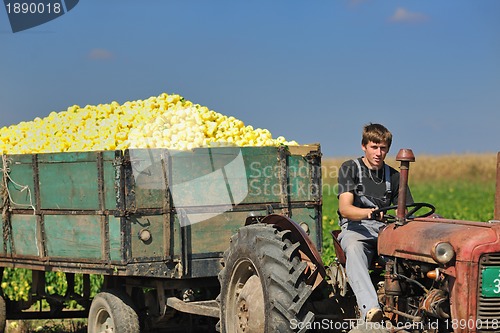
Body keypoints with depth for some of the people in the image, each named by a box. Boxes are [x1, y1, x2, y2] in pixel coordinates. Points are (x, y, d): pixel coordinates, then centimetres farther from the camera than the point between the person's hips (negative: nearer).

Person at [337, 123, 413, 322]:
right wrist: (370, 213, -32)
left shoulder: (393, 176, 17)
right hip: (355, 228, -4)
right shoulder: (350, 169, 4)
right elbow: (345, 208, -11)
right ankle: (370, 308, -62)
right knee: (354, 250, -42)